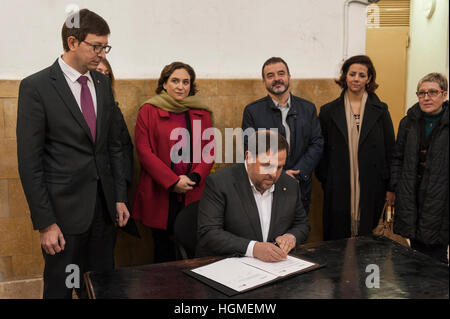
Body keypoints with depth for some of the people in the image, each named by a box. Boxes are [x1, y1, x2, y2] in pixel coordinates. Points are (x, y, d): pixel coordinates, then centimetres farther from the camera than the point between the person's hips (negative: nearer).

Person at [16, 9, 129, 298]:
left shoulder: (103, 83, 8)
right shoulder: (36, 87, -9)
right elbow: (29, 162, -10)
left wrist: (120, 198, 8)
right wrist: (45, 222, -12)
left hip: (104, 207, 5)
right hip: (65, 211, -5)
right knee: (60, 288, 11)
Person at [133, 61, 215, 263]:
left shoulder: (202, 113, 13)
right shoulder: (149, 111, 4)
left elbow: (210, 150, 9)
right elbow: (144, 151, -3)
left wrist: (195, 177, -8)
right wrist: (172, 181, -11)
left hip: (194, 194, 2)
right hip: (160, 193, -2)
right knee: (164, 251, 3)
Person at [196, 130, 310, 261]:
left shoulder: (290, 185, 5)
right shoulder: (218, 183, -11)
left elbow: (302, 224, 16)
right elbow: (208, 233, -16)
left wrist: (292, 236, -6)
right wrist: (253, 248, -26)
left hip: (276, 267, 4)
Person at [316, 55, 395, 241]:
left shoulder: (380, 110, 5)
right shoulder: (329, 111, 5)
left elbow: (390, 149, 5)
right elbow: (321, 150, 7)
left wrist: (389, 186, 2)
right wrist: (325, 181, 0)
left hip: (371, 188, 0)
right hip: (338, 188, 0)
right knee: (336, 240, 6)